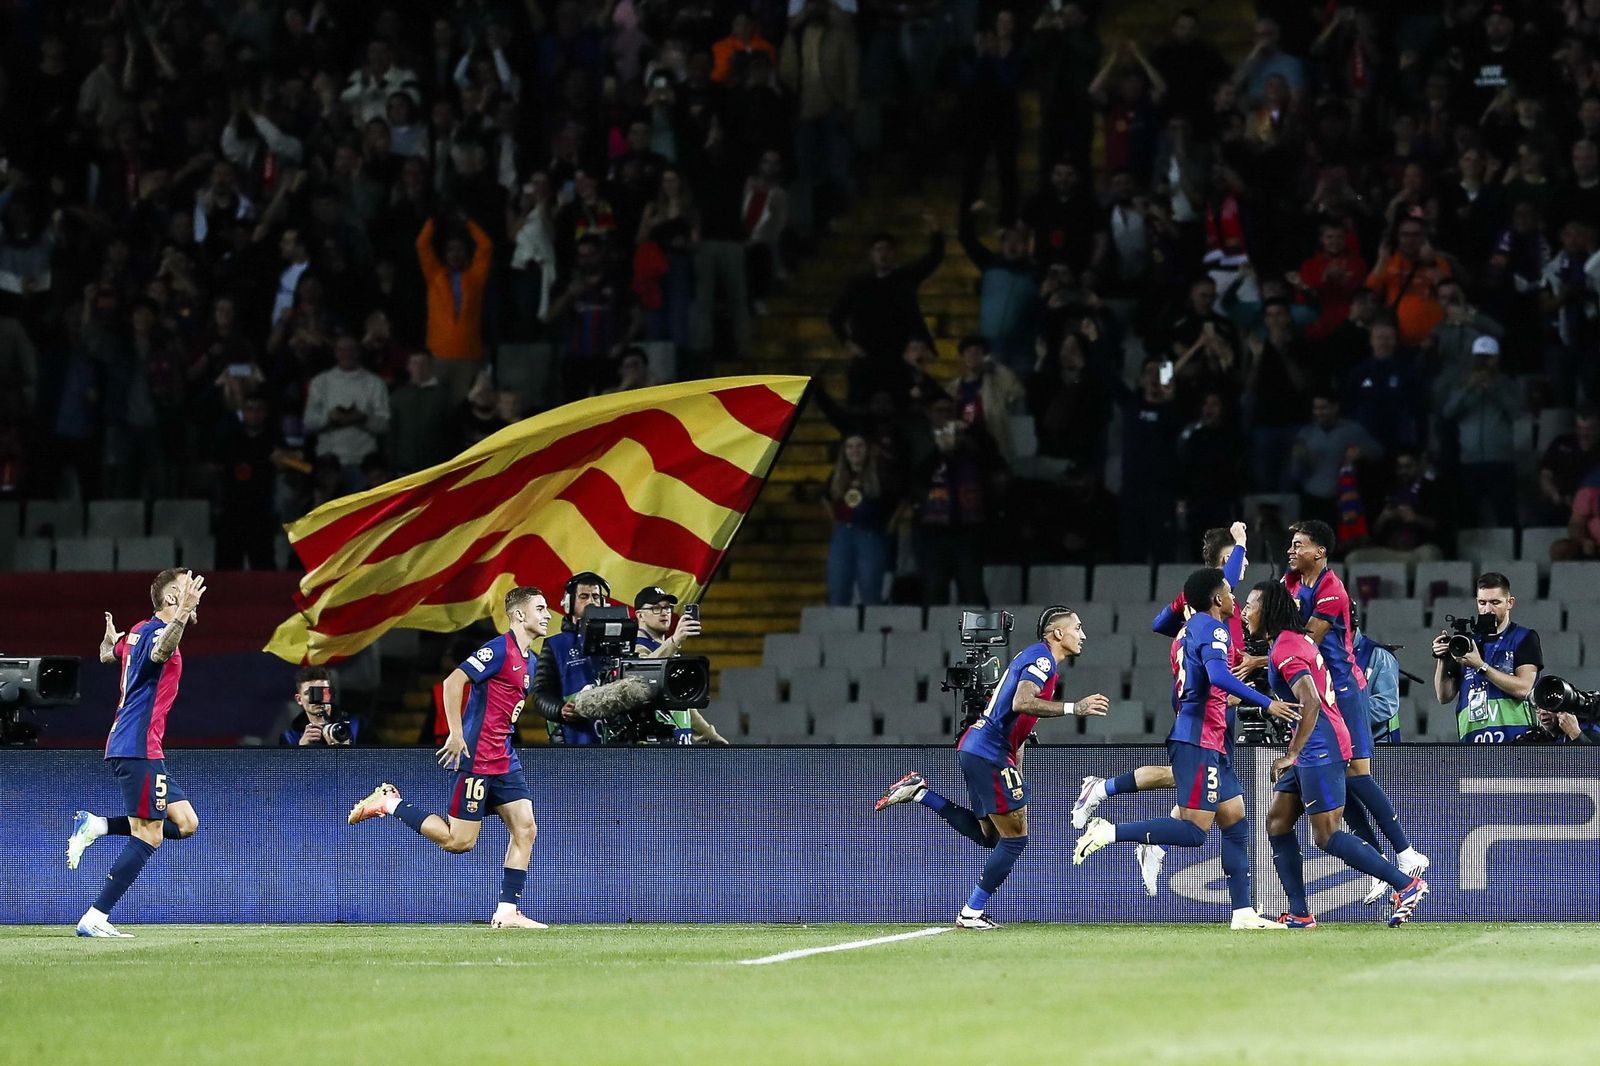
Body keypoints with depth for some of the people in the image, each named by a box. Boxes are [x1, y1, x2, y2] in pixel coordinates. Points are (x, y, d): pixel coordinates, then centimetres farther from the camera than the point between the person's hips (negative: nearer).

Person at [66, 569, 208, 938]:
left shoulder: (139, 630, 14)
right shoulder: (158, 632, -14)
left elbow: (108, 655, 35)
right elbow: (159, 652, -40)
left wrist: (110, 636, 58)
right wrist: (183, 614, -55)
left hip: (126, 747, 10)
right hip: (139, 749, -10)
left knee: (185, 823, 9)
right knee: (148, 837, -9)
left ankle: (95, 825, 5)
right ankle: (94, 918, -11)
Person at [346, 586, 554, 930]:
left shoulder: (525, 659, 15)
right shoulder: (499, 649, -14)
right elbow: (453, 682, -21)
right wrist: (456, 735, -23)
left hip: (504, 760, 9)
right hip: (476, 757, -9)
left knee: (525, 829, 0)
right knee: (459, 841, -7)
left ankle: (507, 913, 2)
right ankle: (389, 803, 7)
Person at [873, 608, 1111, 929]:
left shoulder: (1037, 658, 21)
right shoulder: (1042, 657, -10)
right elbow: (1021, 702, -26)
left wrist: (1016, 776, 24)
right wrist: (1073, 708, -31)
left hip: (974, 748, 10)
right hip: (989, 753, -10)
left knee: (989, 836, 20)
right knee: (1015, 838, -3)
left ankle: (920, 793, 16)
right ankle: (972, 914, 2)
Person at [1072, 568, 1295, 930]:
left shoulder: (1189, 630, 20)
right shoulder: (1211, 628, -9)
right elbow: (1218, 676, -26)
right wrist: (1266, 703, -25)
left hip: (1211, 744, 10)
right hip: (1199, 741, -10)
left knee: (1235, 821, 9)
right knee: (1194, 831, -15)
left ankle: (1243, 913, 7)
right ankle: (1109, 832, -16)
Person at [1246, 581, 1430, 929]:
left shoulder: (1284, 649, -14)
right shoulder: (1296, 639, 17)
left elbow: (1310, 702, -25)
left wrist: (1291, 754, -22)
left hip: (1320, 746, -11)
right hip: (1314, 749, 11)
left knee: (1327, 836, -10)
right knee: (1277, 821, 9)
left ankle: (1407, 885, -8)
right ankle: (1300, 914, 6)